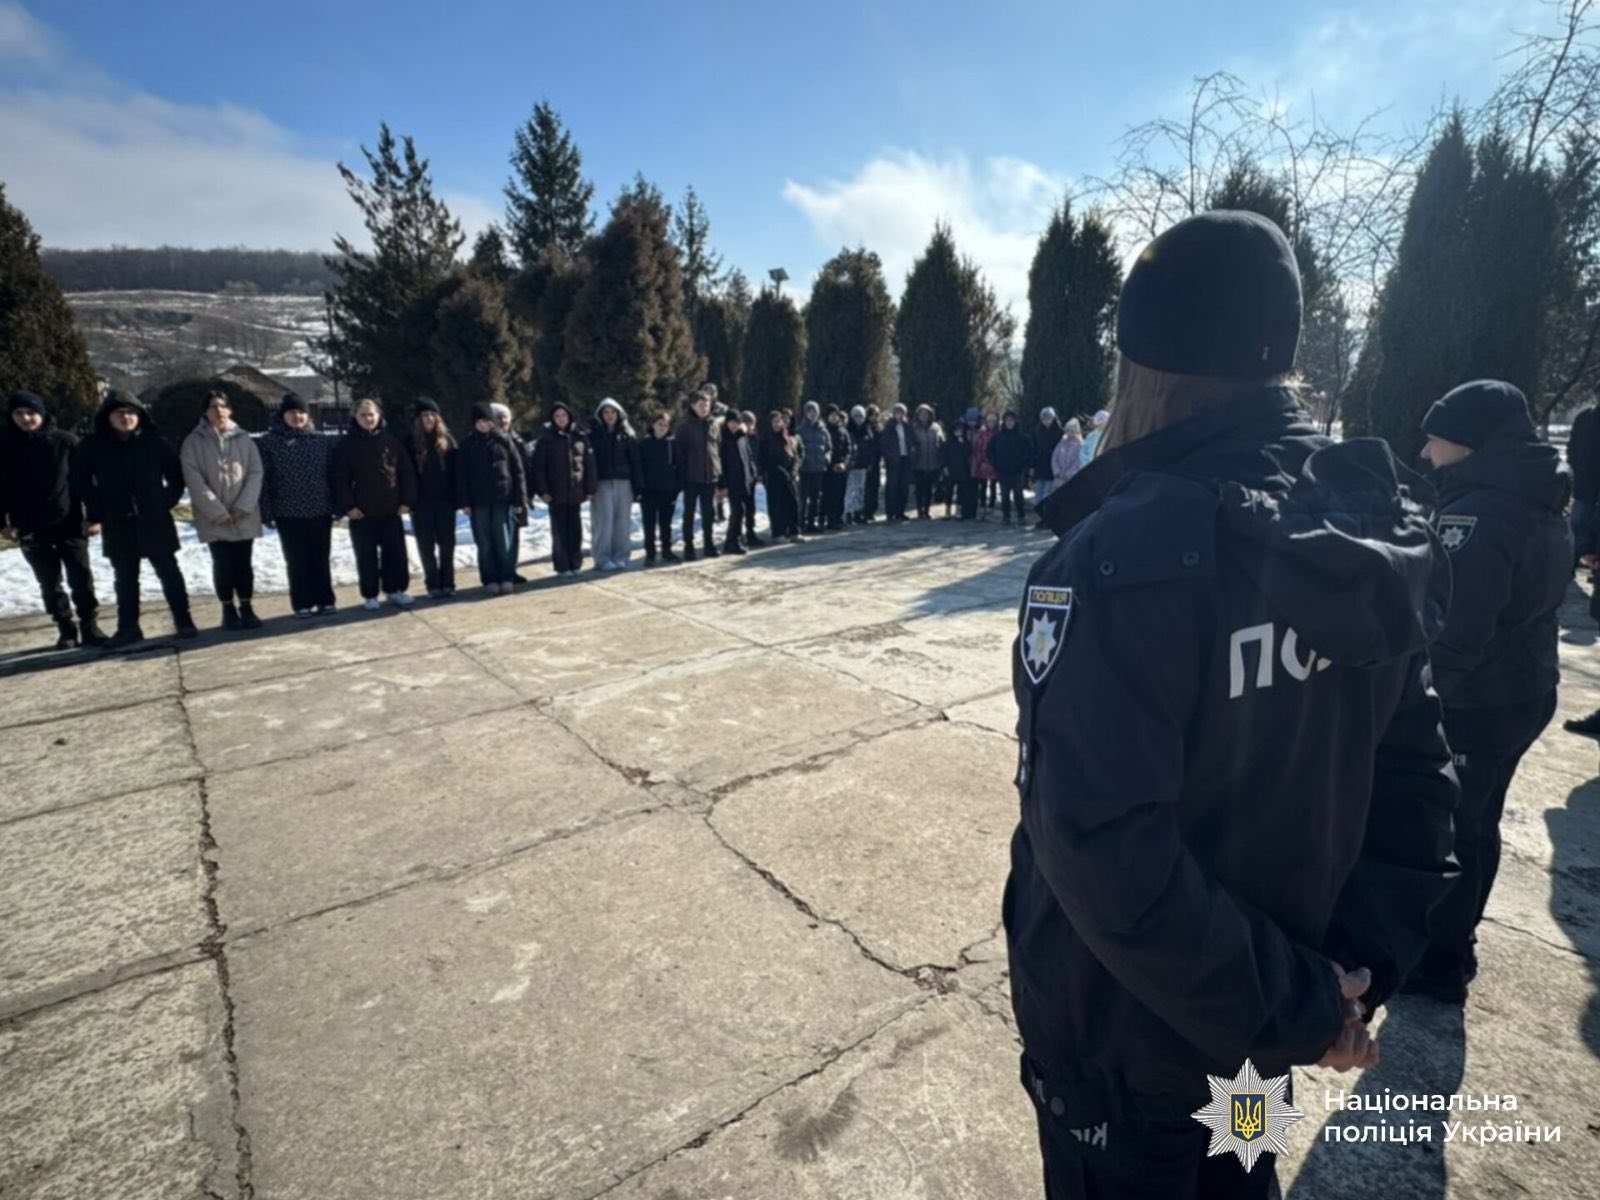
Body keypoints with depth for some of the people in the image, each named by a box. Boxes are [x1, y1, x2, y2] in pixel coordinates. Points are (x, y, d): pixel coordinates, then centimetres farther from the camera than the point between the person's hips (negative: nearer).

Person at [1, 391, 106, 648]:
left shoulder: (65, 441, -2)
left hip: (69, 522, -2)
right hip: (30, 528, 2)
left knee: (81, 577, 1)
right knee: (49, 582, 7)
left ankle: (89, 626, 10)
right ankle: (66, 629, 16)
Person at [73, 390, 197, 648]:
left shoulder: (154, 441, -2)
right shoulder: (92, 446, 1)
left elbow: (176, 474, 5)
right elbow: (81, 481, 11)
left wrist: (167, 502, -3)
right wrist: (97, 511, 4)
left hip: (155, 521, -1)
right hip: (116, 525, 2)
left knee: (169, 573, 3)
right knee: (125, 579, 9)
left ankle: (183, 621, 10)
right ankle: (128, 628, 15)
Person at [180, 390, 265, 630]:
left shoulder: (244, 438, 5)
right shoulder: (194, 441, 0)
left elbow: (255, 473, 0)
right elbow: (194, 479, -7)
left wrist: (243, 507, -10)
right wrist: (217, 511, -14)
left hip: (244, 515, 2)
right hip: (214, 518, -1)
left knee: (244, 563, 6)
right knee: (223, 564, 0)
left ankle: (246, 608, 16)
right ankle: (228, 611, 12)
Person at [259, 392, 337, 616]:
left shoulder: (322, 441, 6)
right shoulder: (270, 442, -1)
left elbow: (334, 473, 7)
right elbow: (263, 478, -3)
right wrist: (266, 511, -8)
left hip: (320, 510, 1)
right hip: (289, 513, -1)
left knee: (320, 558, 8)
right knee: (297, 560, 6)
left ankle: (325, 600, 17)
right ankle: (302, 603, 14)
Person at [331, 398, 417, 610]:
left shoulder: (391, 440, 5)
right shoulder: (346, 444, -1)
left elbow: (406, 472, 5)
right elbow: (340, 478, -4)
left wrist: (406, 500, -2)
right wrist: (346, 505, -11)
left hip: (391, 509, 2)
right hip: (361, 511, -2)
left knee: (396, 552, 5)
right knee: (367, 555, 5)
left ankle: (395, 590, 18)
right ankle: (370, 595, 14)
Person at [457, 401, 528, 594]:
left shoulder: (504, 440, 4)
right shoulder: (468, 445, 6)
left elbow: (518, 469, 2)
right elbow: (461, 474, 5)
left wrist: (520, 498, -3)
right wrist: (464, 501, -3)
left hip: (503, 498, -1)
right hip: (479, 501, 1)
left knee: (505, 540, -1)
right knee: (485, 542, 3)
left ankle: (507, 578, 7)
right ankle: (490, 579, 10)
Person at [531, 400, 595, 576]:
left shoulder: (579, 436, 6)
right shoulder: (546, 439, -1)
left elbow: (589, 464, 5)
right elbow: (538, 467, -3)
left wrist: (590, 489, 0)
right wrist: (542, 490, -10)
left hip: (576, 492, 2)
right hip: (556, 493, -2)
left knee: (575, 529, 7)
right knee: (559, 530, 2)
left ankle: (575, 564, 17)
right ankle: (562, 566, 8)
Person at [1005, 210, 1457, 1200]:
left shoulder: (1124, 555, -30)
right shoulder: (1378, 534, -7)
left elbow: (1103, 850, -32)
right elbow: (1415, 777, -2)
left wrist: (1292, 1006, -18)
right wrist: (1363, 967, 1)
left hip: (1125, 1029, -5)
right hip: (1266, 1015, 6)